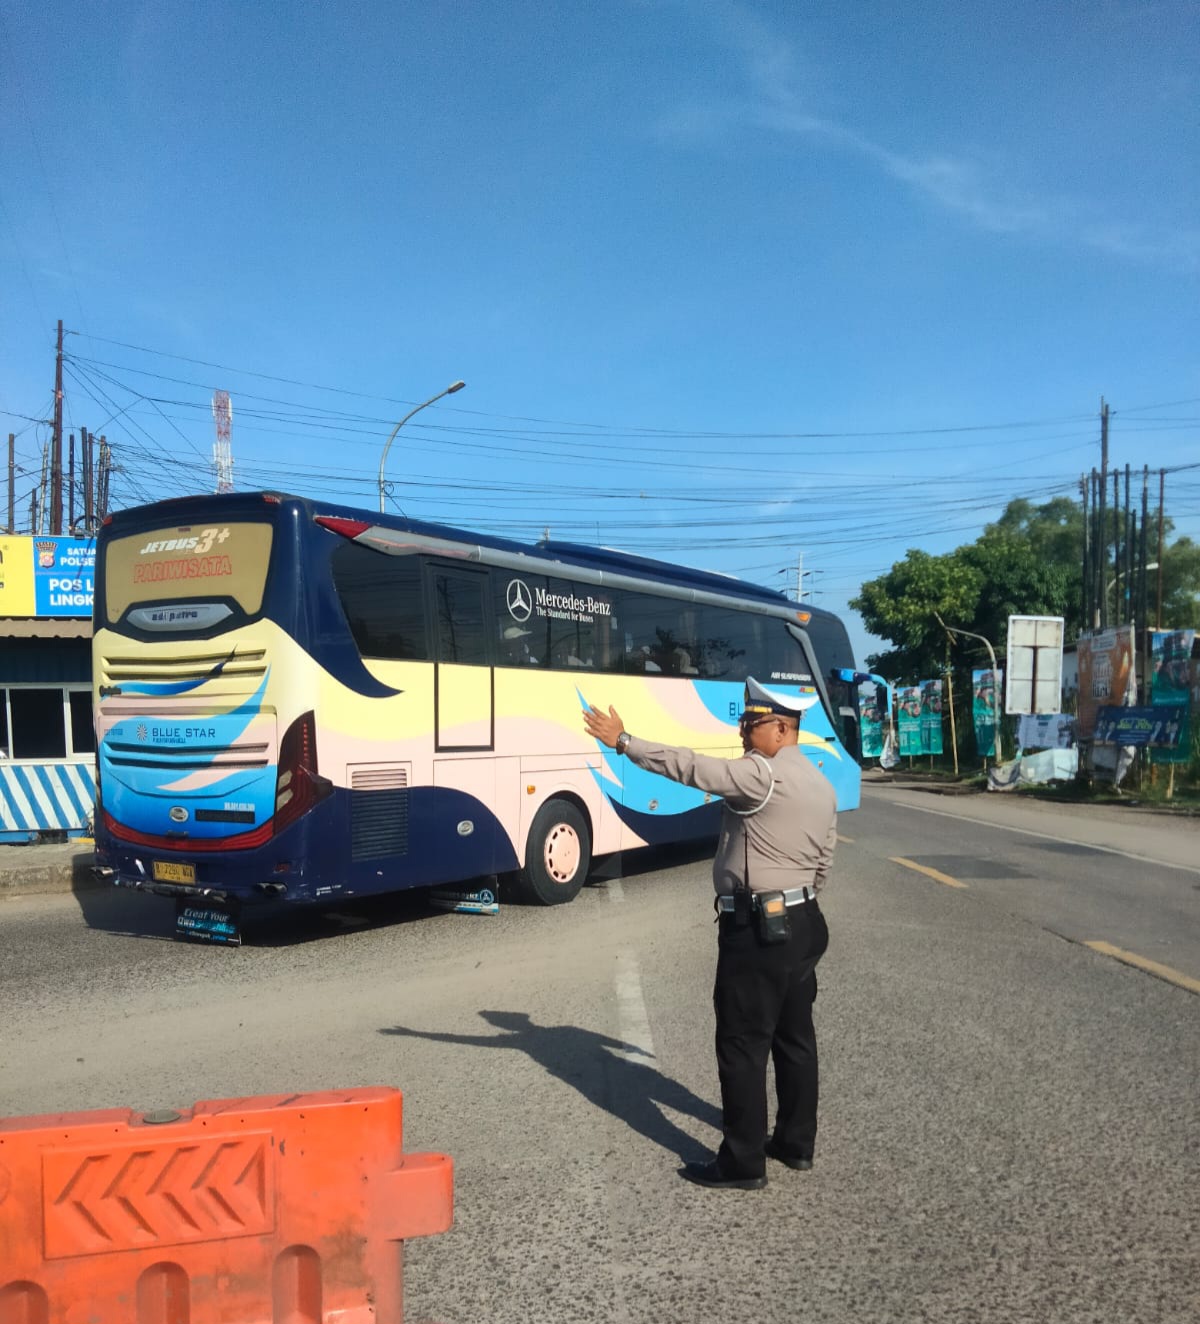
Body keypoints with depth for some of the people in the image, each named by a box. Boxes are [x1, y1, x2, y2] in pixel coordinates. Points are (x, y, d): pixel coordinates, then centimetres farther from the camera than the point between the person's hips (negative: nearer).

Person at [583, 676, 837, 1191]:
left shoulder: (762, 775, -17)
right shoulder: (822, 787, 11)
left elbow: (689, 766, -23)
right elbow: (822, 863, 15)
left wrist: (623, 741, -18)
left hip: (757, 929, -9)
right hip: (802, 921, 9)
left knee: (743, 1045, 0)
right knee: (794, 1037, 17)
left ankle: (742, 1162, 8)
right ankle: (795, 1142, 29)